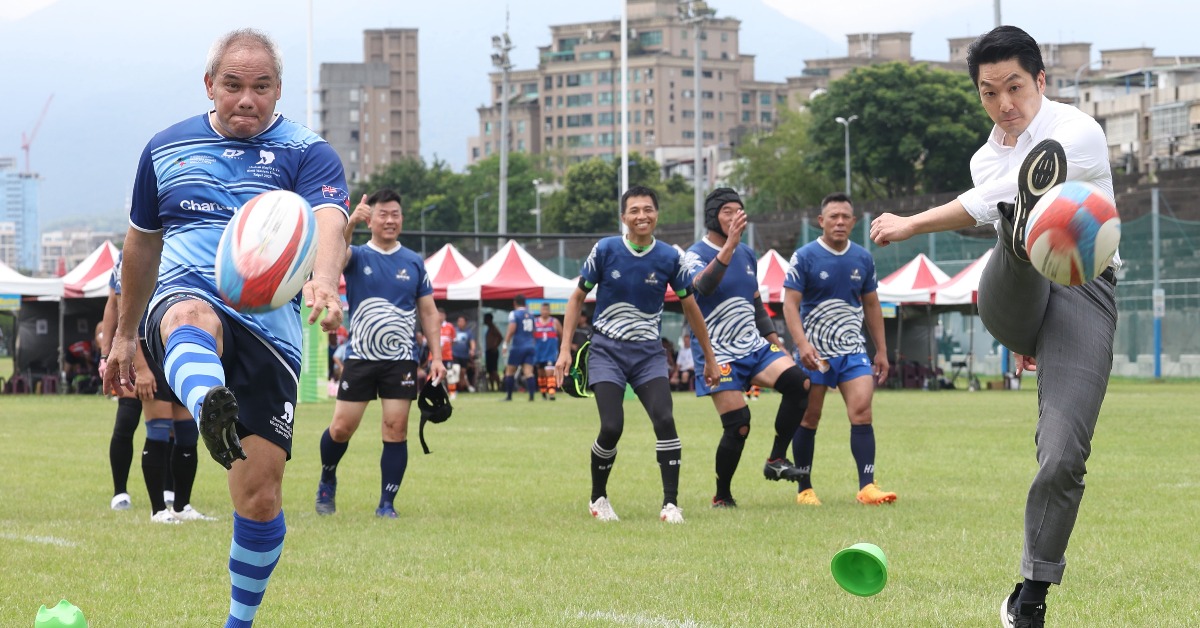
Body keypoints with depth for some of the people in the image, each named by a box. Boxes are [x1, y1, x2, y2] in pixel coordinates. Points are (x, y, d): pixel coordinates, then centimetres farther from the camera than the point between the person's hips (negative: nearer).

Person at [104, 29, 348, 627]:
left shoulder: (307, 153, 2)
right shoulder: (165, 148, 13)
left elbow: (328, 222, -19)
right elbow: (142, 242, 27)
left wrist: (323, 281, -41)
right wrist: (124, 334, 31)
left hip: (269, 327, 0)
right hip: (184, 303, 0)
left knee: (261, 494, -4)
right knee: (190, 316, -40)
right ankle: (211, 413, -75)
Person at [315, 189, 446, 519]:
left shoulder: (414, 262, 8)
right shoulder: (357, 256, 0)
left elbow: (428, 310, 12)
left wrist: (436, 356, 3)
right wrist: (350, 223, -45)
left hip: (401, 361, 1)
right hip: (360, 357, -1)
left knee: (396, 431, -4)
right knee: (341, 428, -1)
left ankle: (386, 504, 4)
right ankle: (327, 482, 27)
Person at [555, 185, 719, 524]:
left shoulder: (670, 258, -2)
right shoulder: (605, 250, -6)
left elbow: (689, 307, 10)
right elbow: (577, 298, 4)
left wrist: (709, 358, 14)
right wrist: (565, 348, -3)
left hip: (648, 353, 1)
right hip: (607, 351, -1)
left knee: (664, 420, -18)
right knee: (612, 427, -14)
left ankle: (671, 503, -11)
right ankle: (598, 499, 10)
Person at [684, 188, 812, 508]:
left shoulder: (747, 254, 14)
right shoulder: (696, 254, -9)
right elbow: (703, 286, -33)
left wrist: (772, 337, 15)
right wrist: (729, 245, -42)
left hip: (752, 346, 6)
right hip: (718, 352, -6)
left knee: (798, 383, -18)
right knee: (738, 426, -13)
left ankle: (777, 460, -8)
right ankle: (722, 497, 6)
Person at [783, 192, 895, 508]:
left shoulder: (863, 259, 7)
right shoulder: (804, 257, -7)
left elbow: (871, 305, 16)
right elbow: (790, 304, -10)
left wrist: (881, 350, 14)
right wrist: (802, 344, -24)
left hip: (853, 350, 3)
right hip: (815, 352, -3)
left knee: (862, 413, -12)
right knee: (809, 419, 3)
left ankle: (867, 487, -13)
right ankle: (804, 490, 13)